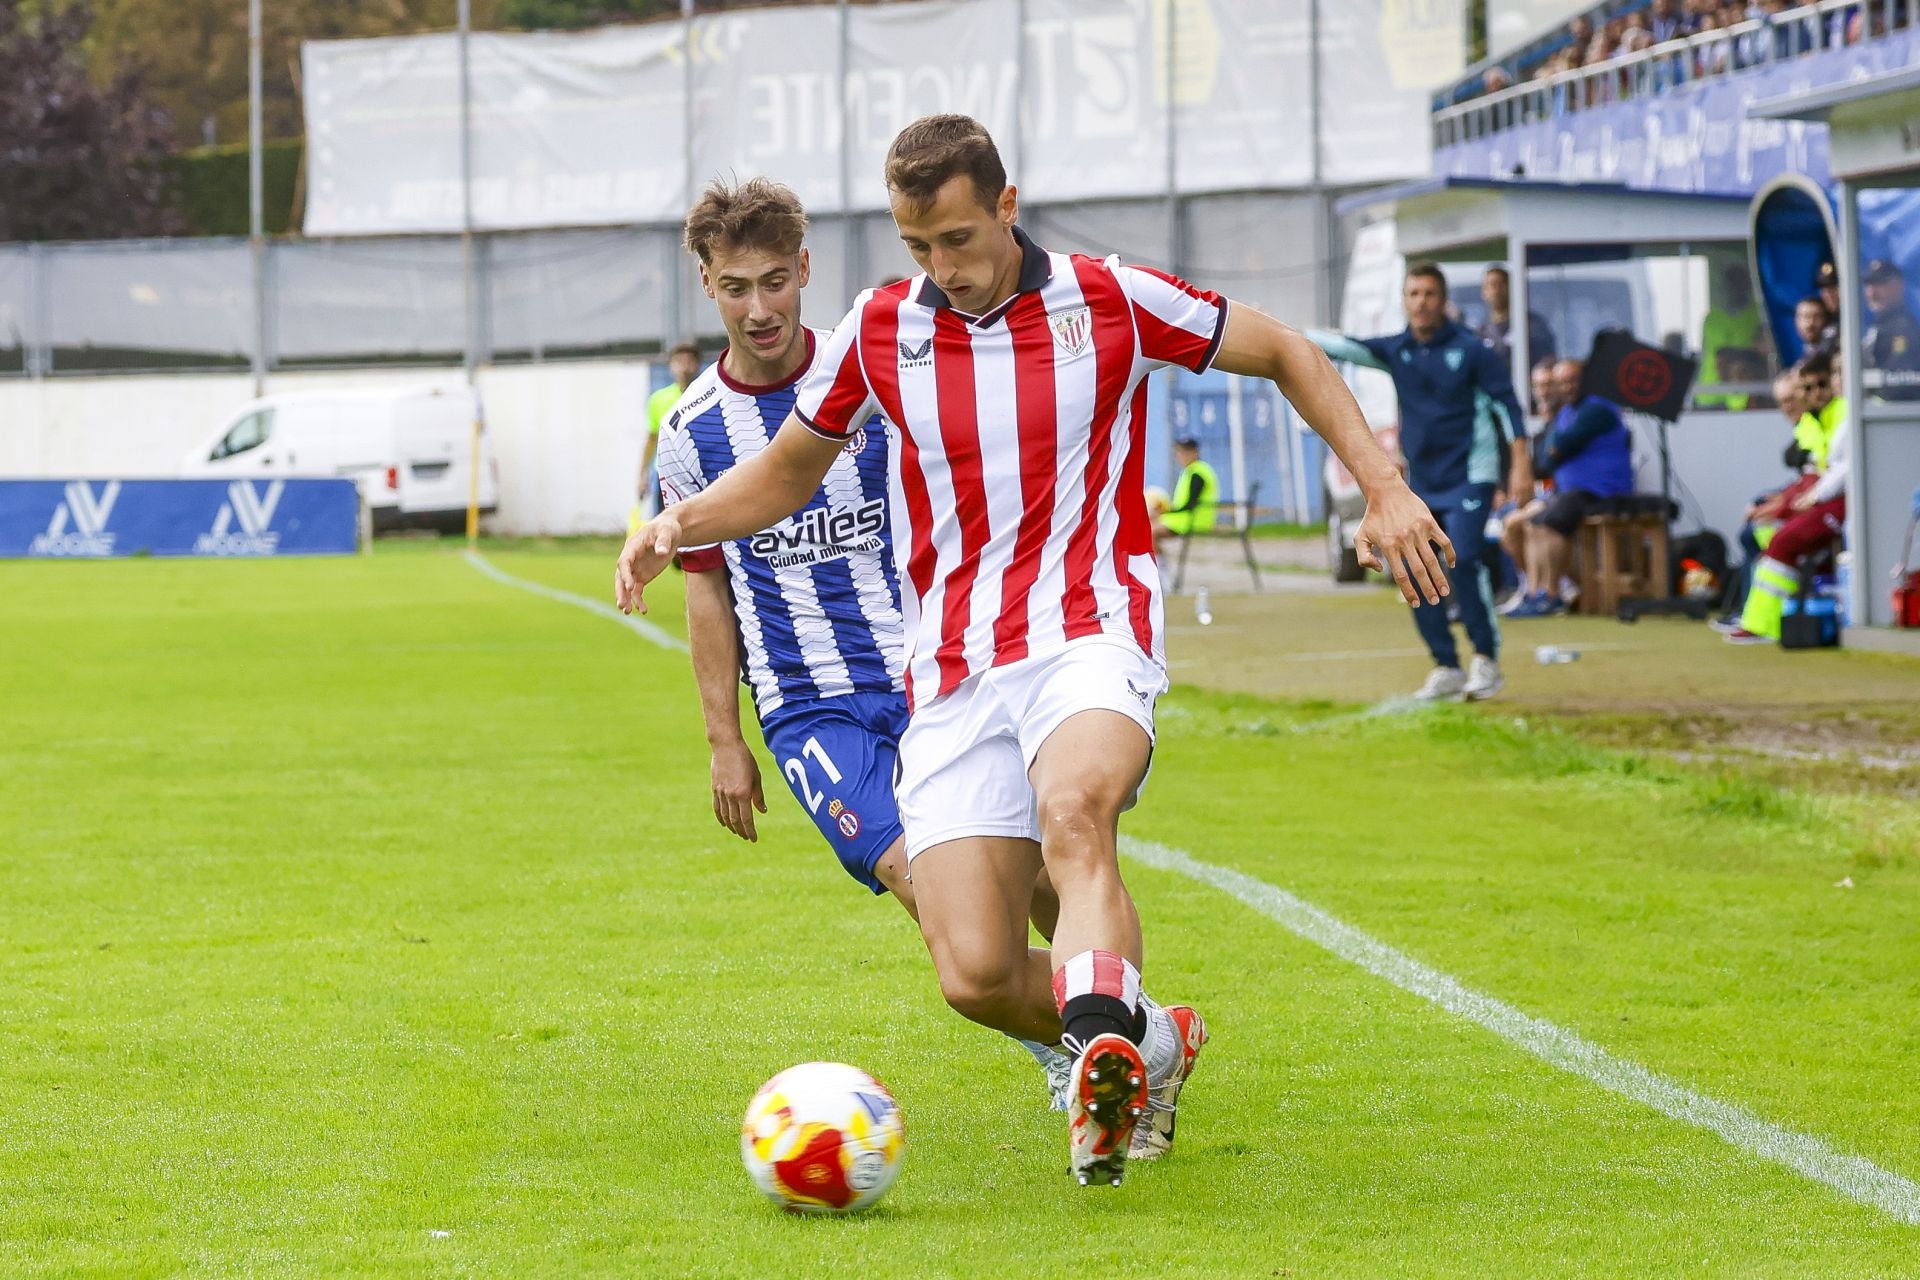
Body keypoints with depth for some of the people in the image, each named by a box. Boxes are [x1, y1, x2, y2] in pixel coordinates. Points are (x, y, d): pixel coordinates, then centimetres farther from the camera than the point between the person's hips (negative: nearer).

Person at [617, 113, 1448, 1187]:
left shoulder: (1110, 302, 0)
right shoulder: (879, 332, 6)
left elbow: (1282, 353, 14)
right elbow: (789, 469, 23)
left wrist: (1386, 489, 5)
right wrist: (678, 525, 5)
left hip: (1090, 635, -3)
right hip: (953, 679, 3)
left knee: (1071, 814, -39)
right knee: (976, 975, -9)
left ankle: (1104, 1043, -54)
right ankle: (1146, 1050, 19)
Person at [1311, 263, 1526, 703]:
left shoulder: (1470, 349, -6)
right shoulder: (1395, 350, 4)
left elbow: (1507, 403, -3)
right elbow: (1343, 347, -5)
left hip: (1470, 474, -5)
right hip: (1421, 481, 5)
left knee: (1464, 557, -21)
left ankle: (1487, 660, -11)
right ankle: (1447, 668, 8)